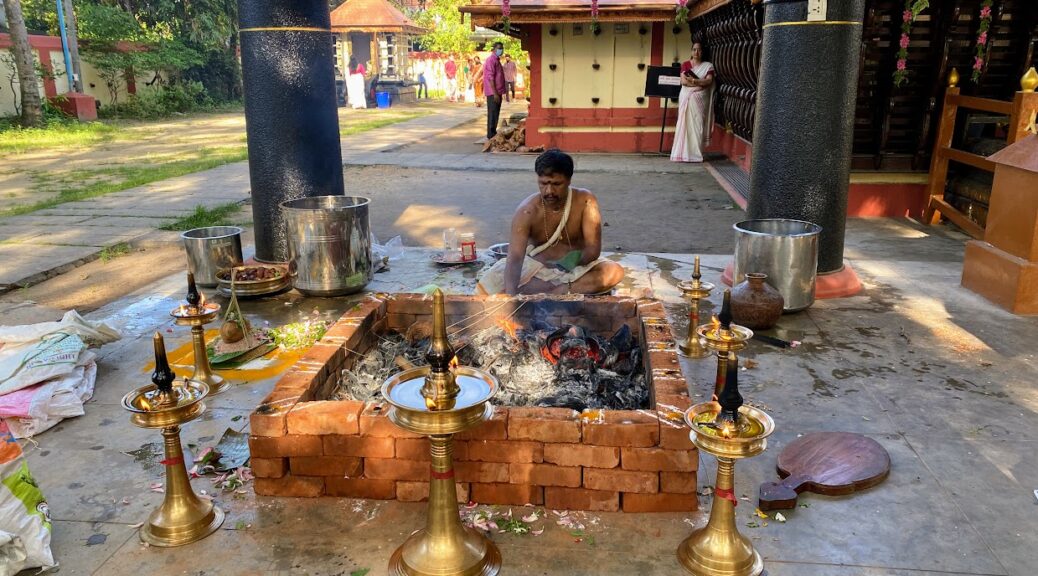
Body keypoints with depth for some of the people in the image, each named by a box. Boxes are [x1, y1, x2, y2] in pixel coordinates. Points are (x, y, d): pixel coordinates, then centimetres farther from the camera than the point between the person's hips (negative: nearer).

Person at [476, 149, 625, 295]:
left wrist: (578, 260, -38)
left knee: (615, 271, -29)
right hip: (535, 266, -1)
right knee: (488, 283, -25)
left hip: (576, 268, 1)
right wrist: (510, 295, -47)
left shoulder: (585, 201, -16)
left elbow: (593, 248, -17)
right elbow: (515, 257, -30)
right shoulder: (526, 211, -19)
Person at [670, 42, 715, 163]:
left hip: (700, 99, 0)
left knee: (698, 125, -5)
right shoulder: (685, 64, 7)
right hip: (686, 98, 0)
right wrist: (701, 83, -9)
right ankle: (683, 153, -4)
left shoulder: (708, 66, 7)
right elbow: (683, 81, -6)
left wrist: (693, 81, -15)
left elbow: (709, 81, -7)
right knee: (685, 124, -4)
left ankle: (695, 154, -4)